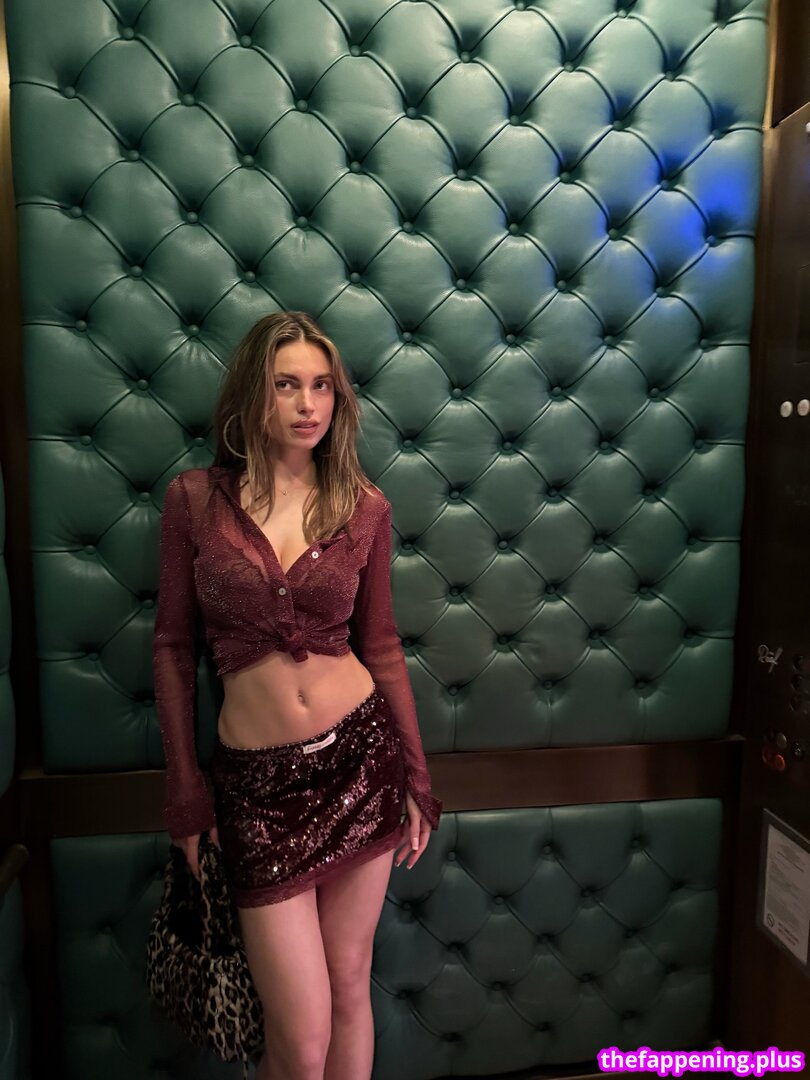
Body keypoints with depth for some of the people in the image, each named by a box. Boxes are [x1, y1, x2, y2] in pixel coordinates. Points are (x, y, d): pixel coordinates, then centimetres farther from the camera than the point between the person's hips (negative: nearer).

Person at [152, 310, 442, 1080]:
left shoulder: (363, 505, 0)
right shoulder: (194, 498, -3)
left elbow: (380, 645, 5)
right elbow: (173, 646, 1)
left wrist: (416, 778, 7)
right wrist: (185, 791, 1)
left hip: (360, 759, 2)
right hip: (256, 783, -1)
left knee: (349, 987, 16)